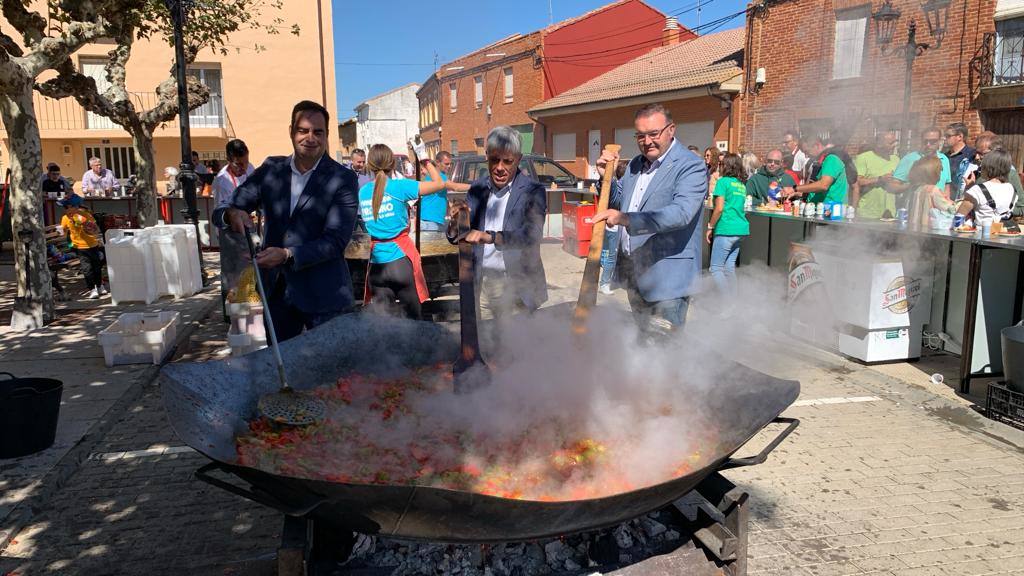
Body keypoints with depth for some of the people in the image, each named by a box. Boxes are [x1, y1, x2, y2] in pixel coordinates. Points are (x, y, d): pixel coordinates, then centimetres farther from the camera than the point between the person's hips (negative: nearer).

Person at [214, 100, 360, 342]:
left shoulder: (343, 179, -7)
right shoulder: (271, 169, 5)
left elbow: (336, 240, -14)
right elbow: (221, 212, 6)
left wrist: (287, 255, -26)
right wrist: (232, 214, -18)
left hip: (323, 295, -4)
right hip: (276, 291, 4)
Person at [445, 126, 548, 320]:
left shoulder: (533, 191, -7)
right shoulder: (476, 189, 5)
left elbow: (532, 235, -21)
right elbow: (454, 238, 8)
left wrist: (491, 237, -36)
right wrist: (454, 223, -15)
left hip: (517, 287, -3)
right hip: (481, 284, 3)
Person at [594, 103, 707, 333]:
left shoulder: (691, 167, -13)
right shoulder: (635, 165, 12)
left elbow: (681, 212, -28)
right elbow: (616, 204, 19)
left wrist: (626, 218, -36)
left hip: (666, 278, -7)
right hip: (633, 273, 7)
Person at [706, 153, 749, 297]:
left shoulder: (723, 181, -6)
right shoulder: (742, 185, 15)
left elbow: (719, 208, -12)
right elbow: (739, 206, 18)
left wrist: (710, 227, -4)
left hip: (726, 230, -8)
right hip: (741, 229, 8)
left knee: (716, 268, -3)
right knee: (730, 267, 13)